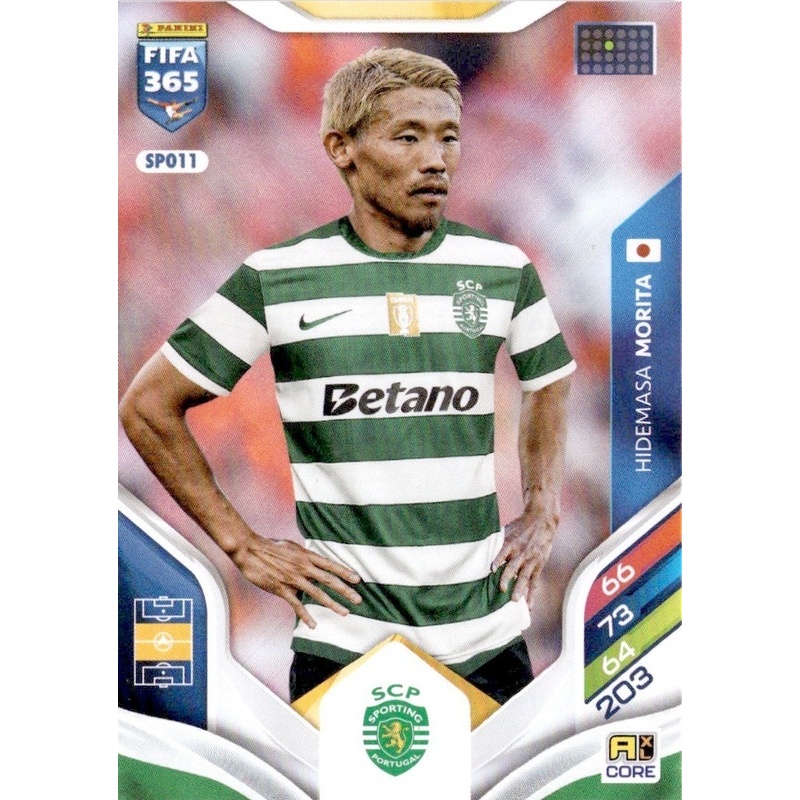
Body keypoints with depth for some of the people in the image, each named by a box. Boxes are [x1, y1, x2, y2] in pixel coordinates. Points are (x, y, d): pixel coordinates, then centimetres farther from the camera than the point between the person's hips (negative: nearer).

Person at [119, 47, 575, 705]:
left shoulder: (504, 270, 1)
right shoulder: (277, 278, -7)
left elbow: (551, 383, 20)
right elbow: (149, 406, 0)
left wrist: (543, 514, 11)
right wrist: (242, 544, -3)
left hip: (489, 635, 3)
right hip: (343, 639, -2)